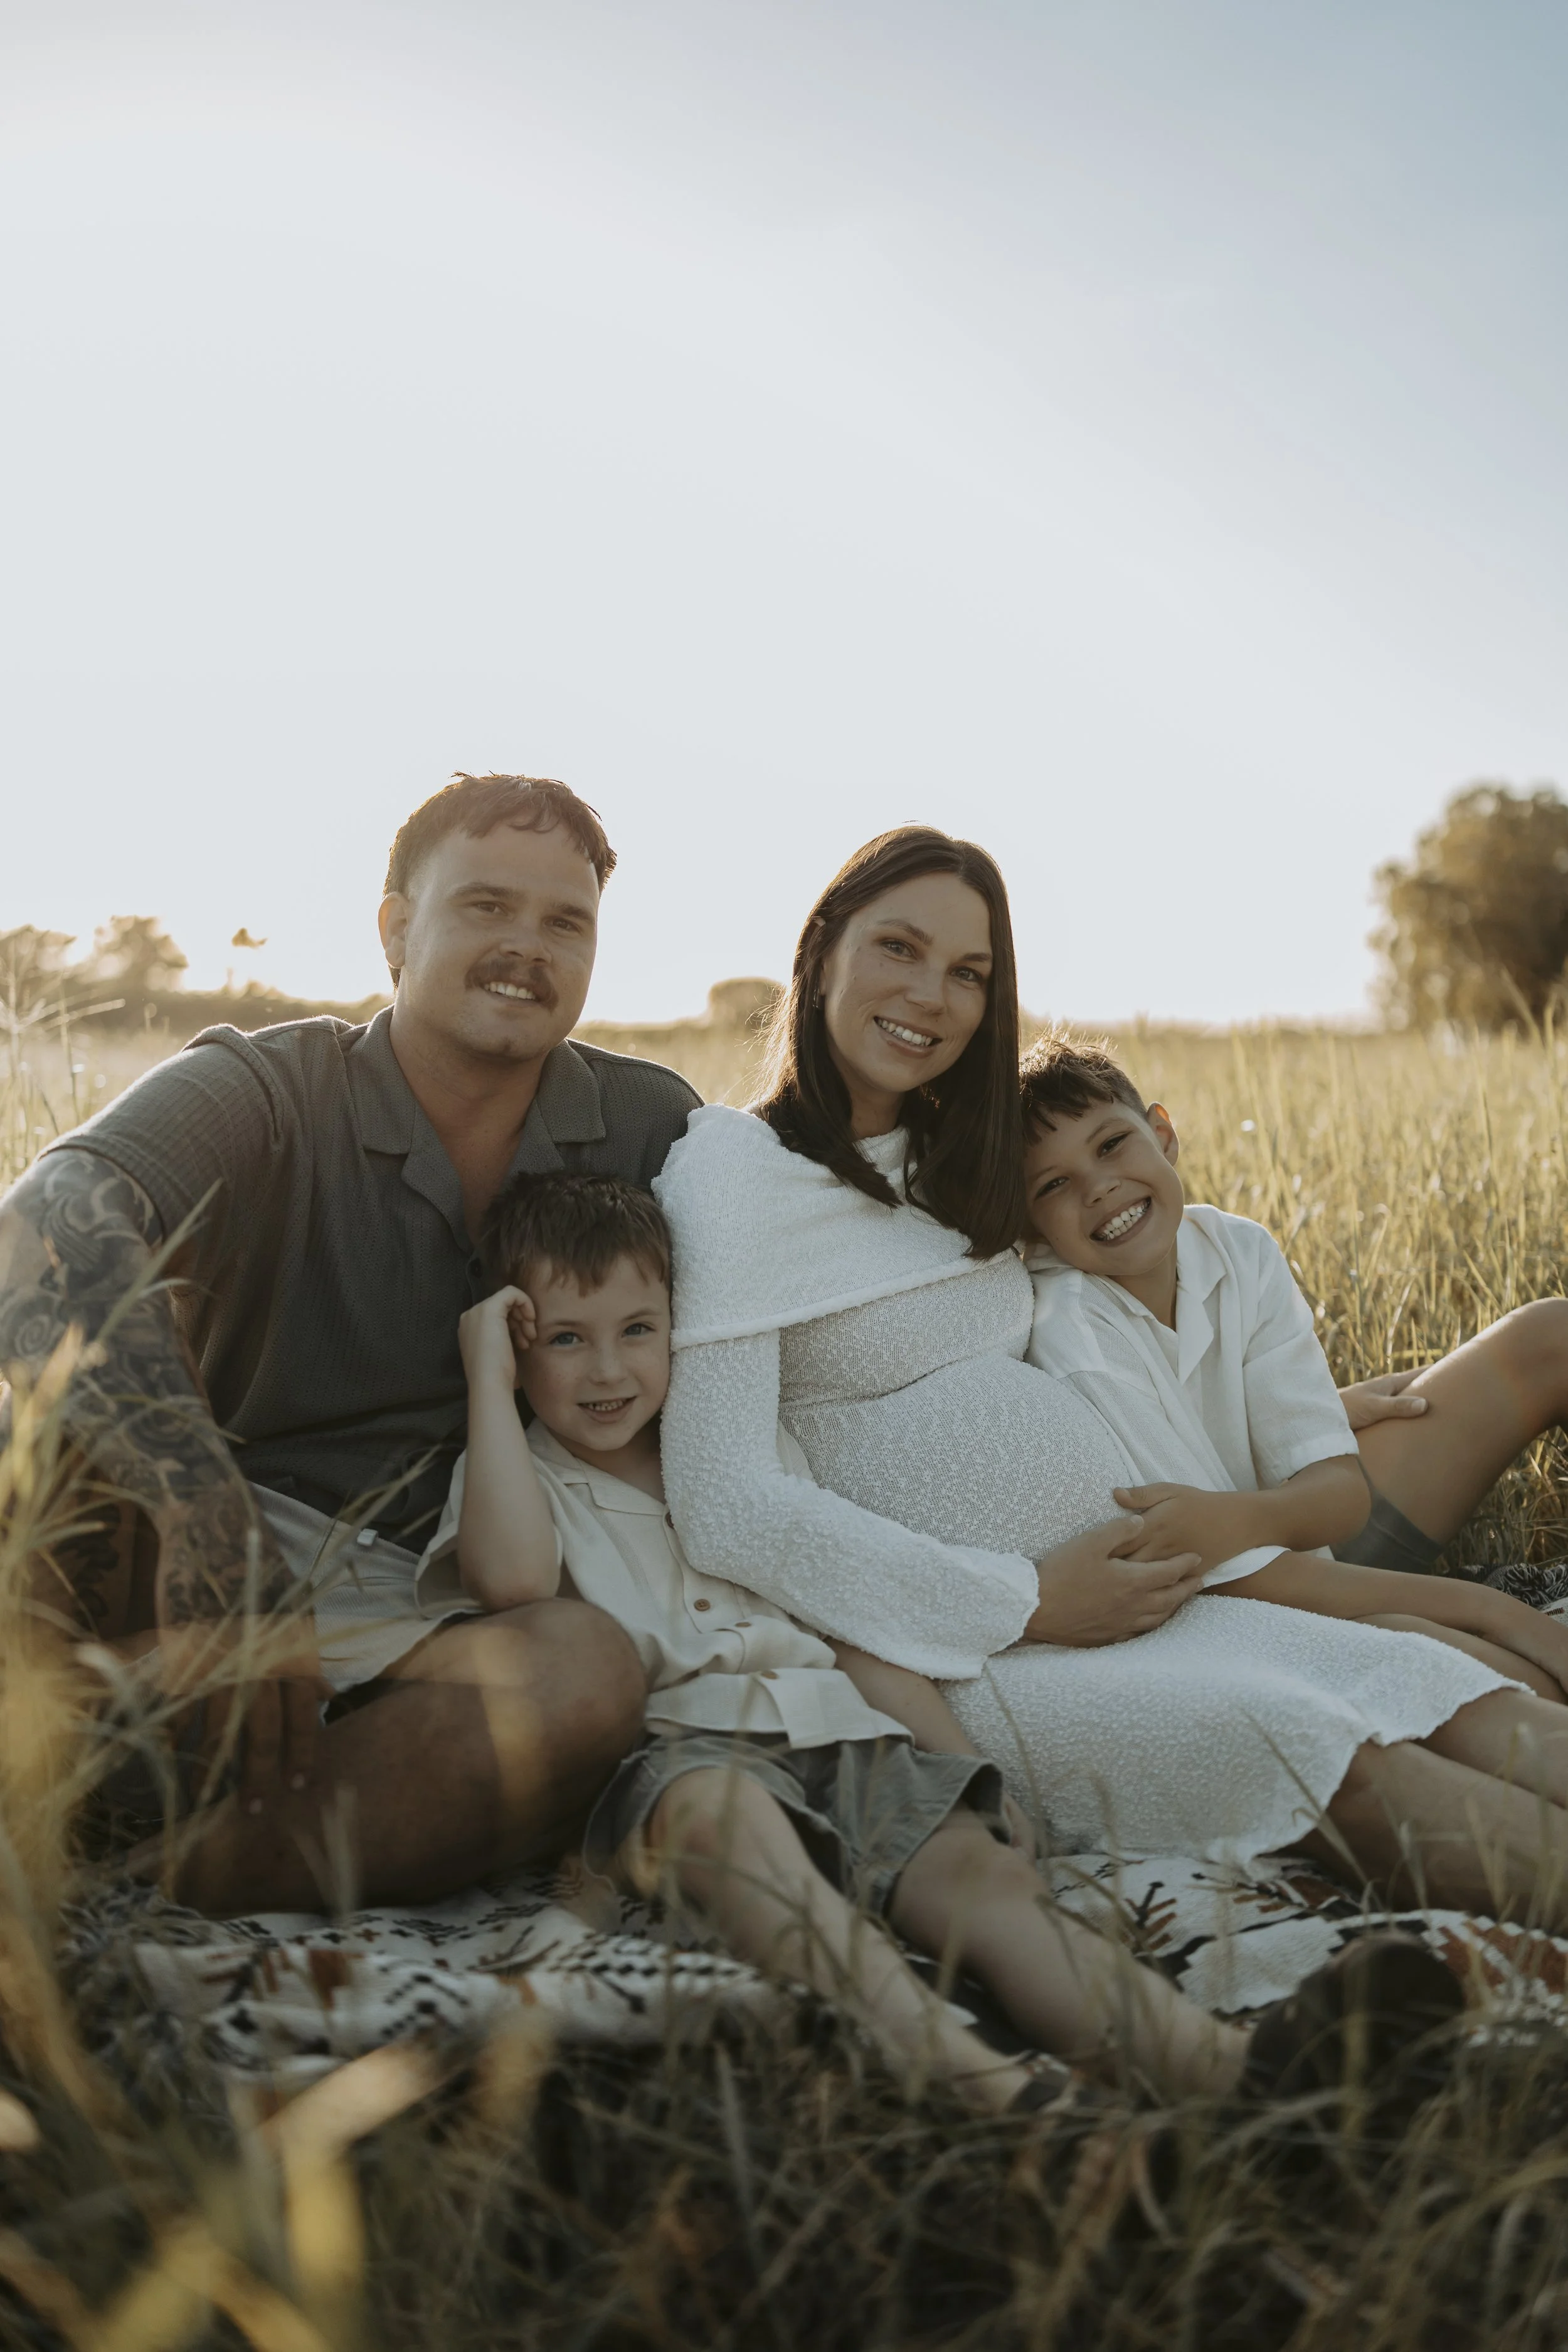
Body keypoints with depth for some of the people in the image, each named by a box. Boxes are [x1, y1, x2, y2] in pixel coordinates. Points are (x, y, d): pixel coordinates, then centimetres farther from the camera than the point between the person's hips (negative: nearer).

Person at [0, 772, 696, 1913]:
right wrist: (216, 1541, -44)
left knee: (589, 1671, -32)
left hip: (417, 1619, 2)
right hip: (156, 1570, -2)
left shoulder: (651, 1128, 4)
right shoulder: (257, 1093, -8)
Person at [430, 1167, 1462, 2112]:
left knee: (986, 1876, -24)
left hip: (846, 1747, 4)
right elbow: (512, 1576, -14)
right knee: (717, 1805, -38)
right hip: (682, 1750, -3)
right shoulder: (523, 1480, 12)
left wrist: (969, 1773, 10)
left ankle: (1224, 2065, -48)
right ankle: (977, 2080, -56)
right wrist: (489, 1381, -7)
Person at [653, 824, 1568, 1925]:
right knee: (1311, 1736, -28)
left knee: (1443, 1690, -15)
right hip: (964, 1659, -7)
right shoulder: (729, 1163, -5)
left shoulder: (956, 1163, 19)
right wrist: (1026, 1603, -14)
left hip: (1131, 1601, 7)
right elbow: (728, 1513, -14)